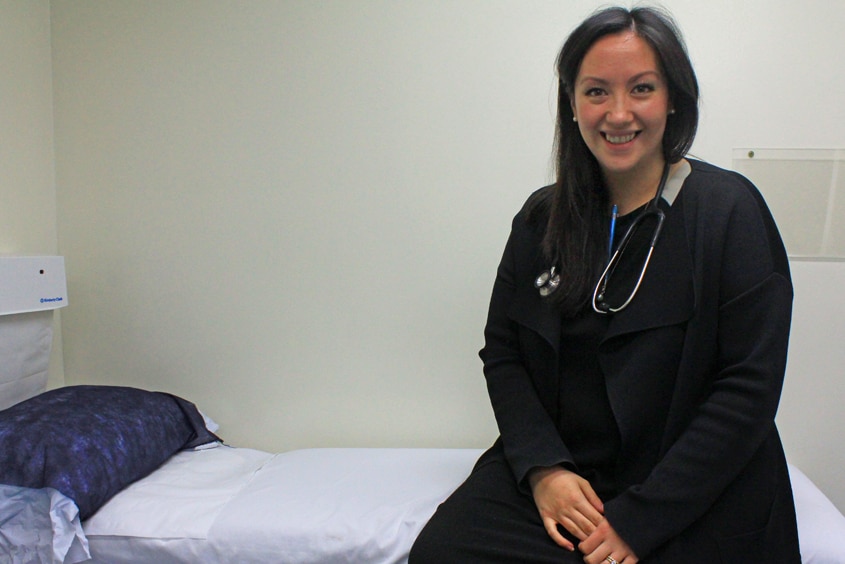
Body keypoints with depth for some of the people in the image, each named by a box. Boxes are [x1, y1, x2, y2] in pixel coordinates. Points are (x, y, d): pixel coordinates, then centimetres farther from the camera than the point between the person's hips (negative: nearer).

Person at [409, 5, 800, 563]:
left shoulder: (730, 210, -6)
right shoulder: (542, 217, 5)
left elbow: (748, 388, -9)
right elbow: (502, 350, 7)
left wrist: (638, 518, -13)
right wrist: (542, 468, -8)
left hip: (693, 500, -2)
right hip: (556, 470, 3)